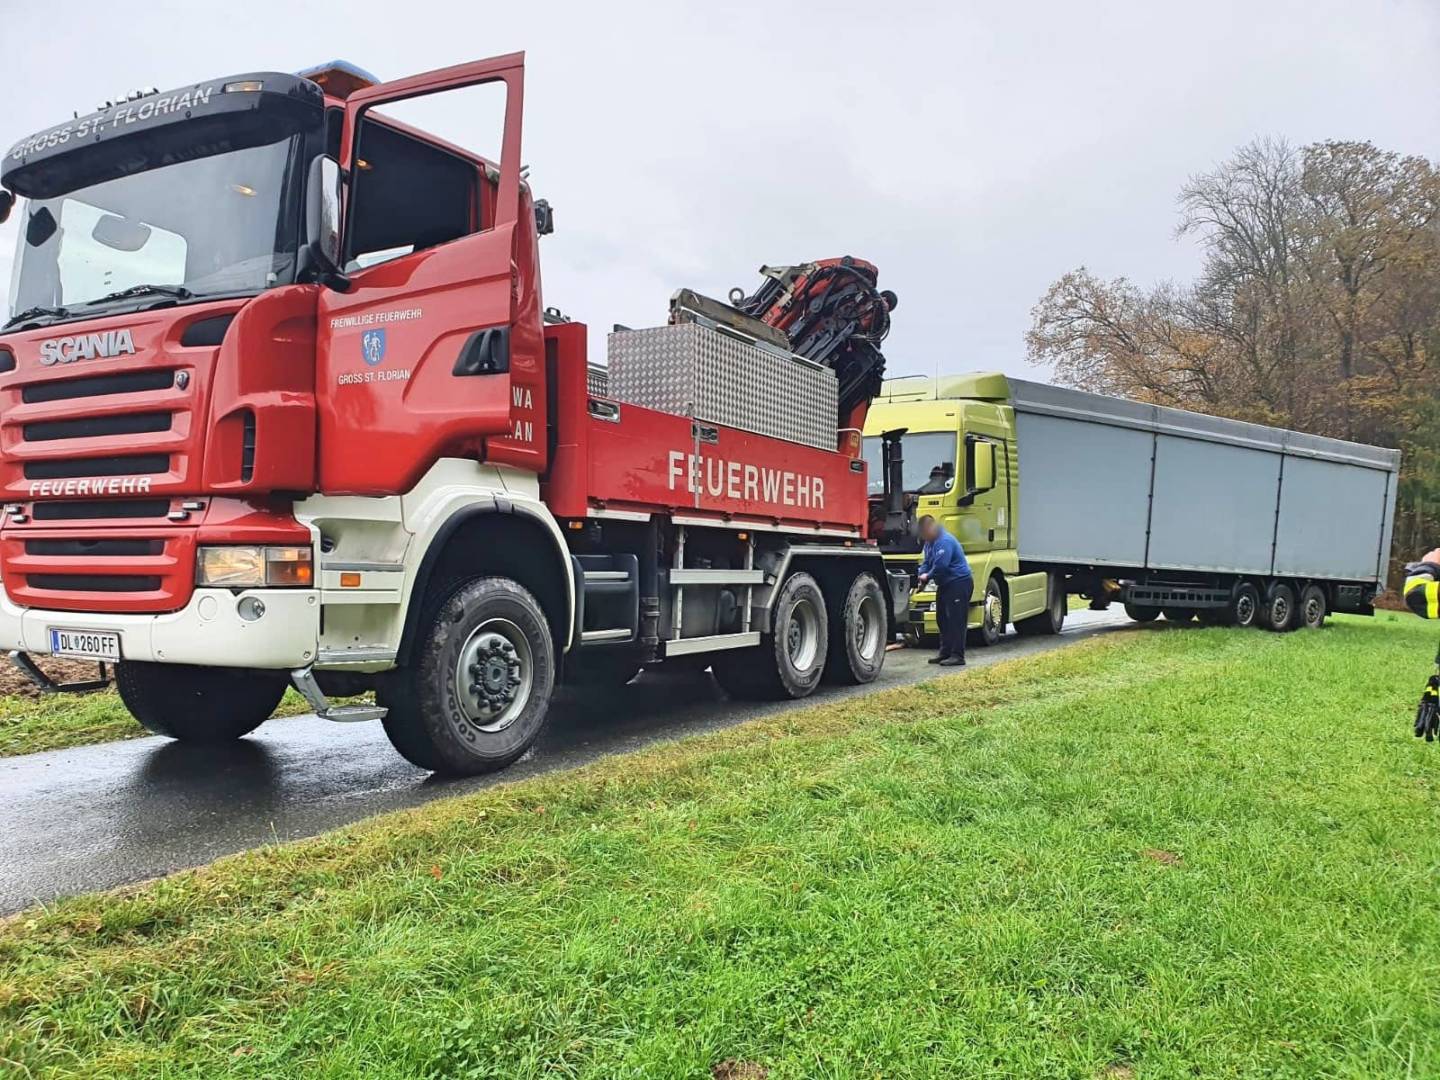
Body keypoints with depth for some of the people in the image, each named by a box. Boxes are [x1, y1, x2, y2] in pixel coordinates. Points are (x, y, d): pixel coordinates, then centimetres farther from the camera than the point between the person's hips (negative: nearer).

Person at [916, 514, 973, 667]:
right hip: (945, 584, 11)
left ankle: (957, 656, -9)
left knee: (956, 620, -10)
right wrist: (922, 577, -4)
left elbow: (940, 565, -27)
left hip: (959, 582, -11)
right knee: (942, 619, 13)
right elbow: (926, 562, 15)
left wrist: (927, 576, -12)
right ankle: (945, 653, 20)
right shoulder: (929, 542, 12)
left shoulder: (944, 541, -21)